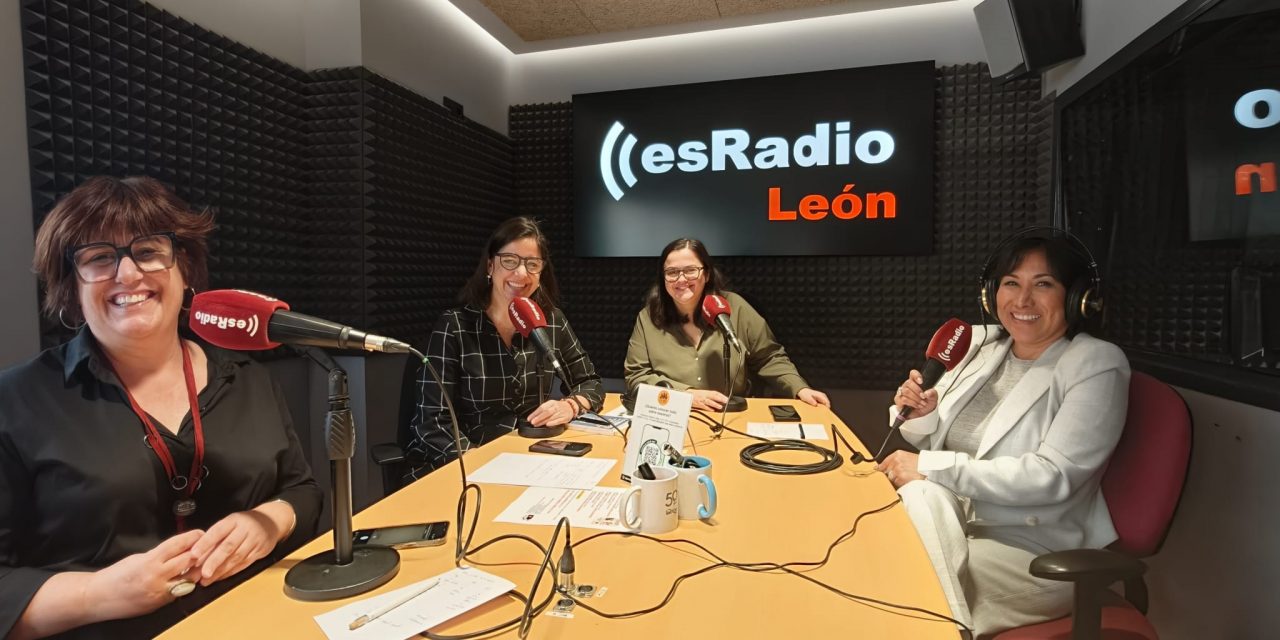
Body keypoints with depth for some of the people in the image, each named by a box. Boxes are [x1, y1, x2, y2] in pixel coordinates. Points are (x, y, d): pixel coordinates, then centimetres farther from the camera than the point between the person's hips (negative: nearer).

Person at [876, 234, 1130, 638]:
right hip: (954, 524, 6)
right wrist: (922, 417, -12)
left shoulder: (1096, 364, -10)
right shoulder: (981, 343, 7)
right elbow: (944, 444, 12)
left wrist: (930, 468, -24)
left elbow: (1054, 476, -22)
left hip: (1036, 551, -5)